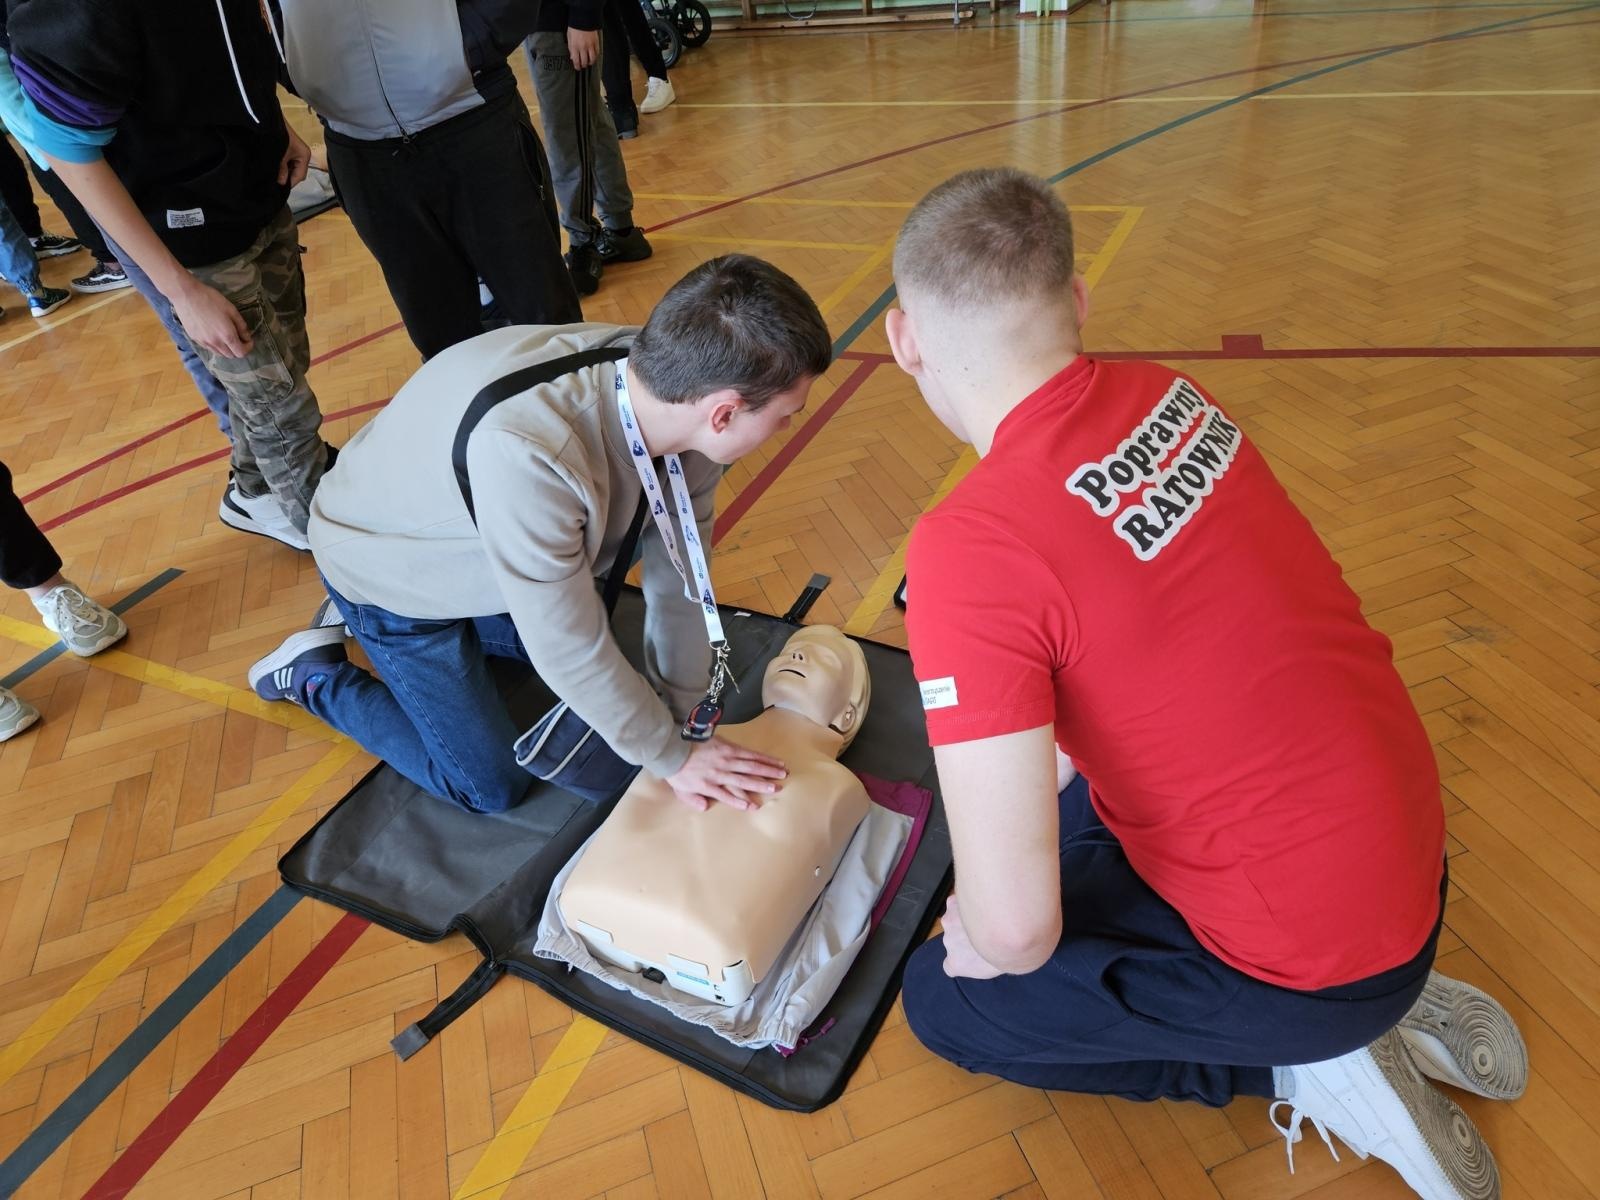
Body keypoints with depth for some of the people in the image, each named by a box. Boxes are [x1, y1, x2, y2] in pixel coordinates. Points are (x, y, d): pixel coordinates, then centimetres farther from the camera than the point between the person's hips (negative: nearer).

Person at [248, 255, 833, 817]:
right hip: (394, 573, -6)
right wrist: (671, 758, -19)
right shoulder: (525, 453, -46)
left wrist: (684, 721, -7)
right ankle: (315, 675, 18)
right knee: (492, 786, 3)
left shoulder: (674, 386, -24)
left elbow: (677, 576, -13)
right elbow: (570, 651, -33)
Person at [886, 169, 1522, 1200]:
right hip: (1407, 853, 7)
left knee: (947, 999, 10)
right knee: (1061, 813, 26)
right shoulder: (1167, 397, -6)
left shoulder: (973, 547, -30)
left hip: (1310, 959, -7)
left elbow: (1014, 927, -27)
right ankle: (1380, 993, 20)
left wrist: (984, 938, -4)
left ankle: (1302, 1063, 11)